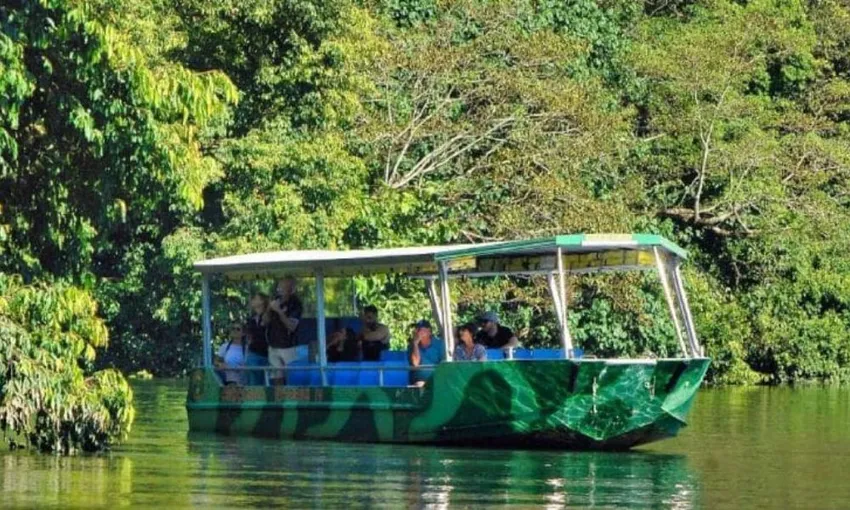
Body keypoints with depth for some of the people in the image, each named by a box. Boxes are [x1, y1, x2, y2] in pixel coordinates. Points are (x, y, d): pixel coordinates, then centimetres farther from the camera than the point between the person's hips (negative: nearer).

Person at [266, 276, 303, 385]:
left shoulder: (295, 304, -9)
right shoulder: (277, 301, 7)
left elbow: (292, 326, -18)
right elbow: (266, 322, 9)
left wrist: (279, 311, -25)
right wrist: (269, 309, -11)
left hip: (288, 347, -5)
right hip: (273, 346, 5)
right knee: (277, 379, 2)